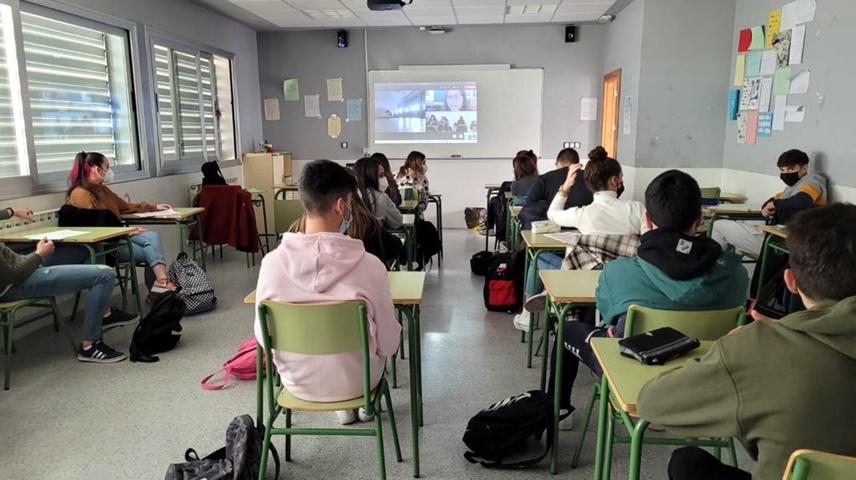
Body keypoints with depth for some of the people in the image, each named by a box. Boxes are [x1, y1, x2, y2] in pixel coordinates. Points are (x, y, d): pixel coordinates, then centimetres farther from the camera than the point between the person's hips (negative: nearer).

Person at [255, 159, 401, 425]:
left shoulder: (272, 262, -19)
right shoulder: (369, 265, -25)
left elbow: (264, 336, -7)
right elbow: (388, 343, -15)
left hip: (297, 382, 2)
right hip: (354, 381, -2)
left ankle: (344, 408, 49)